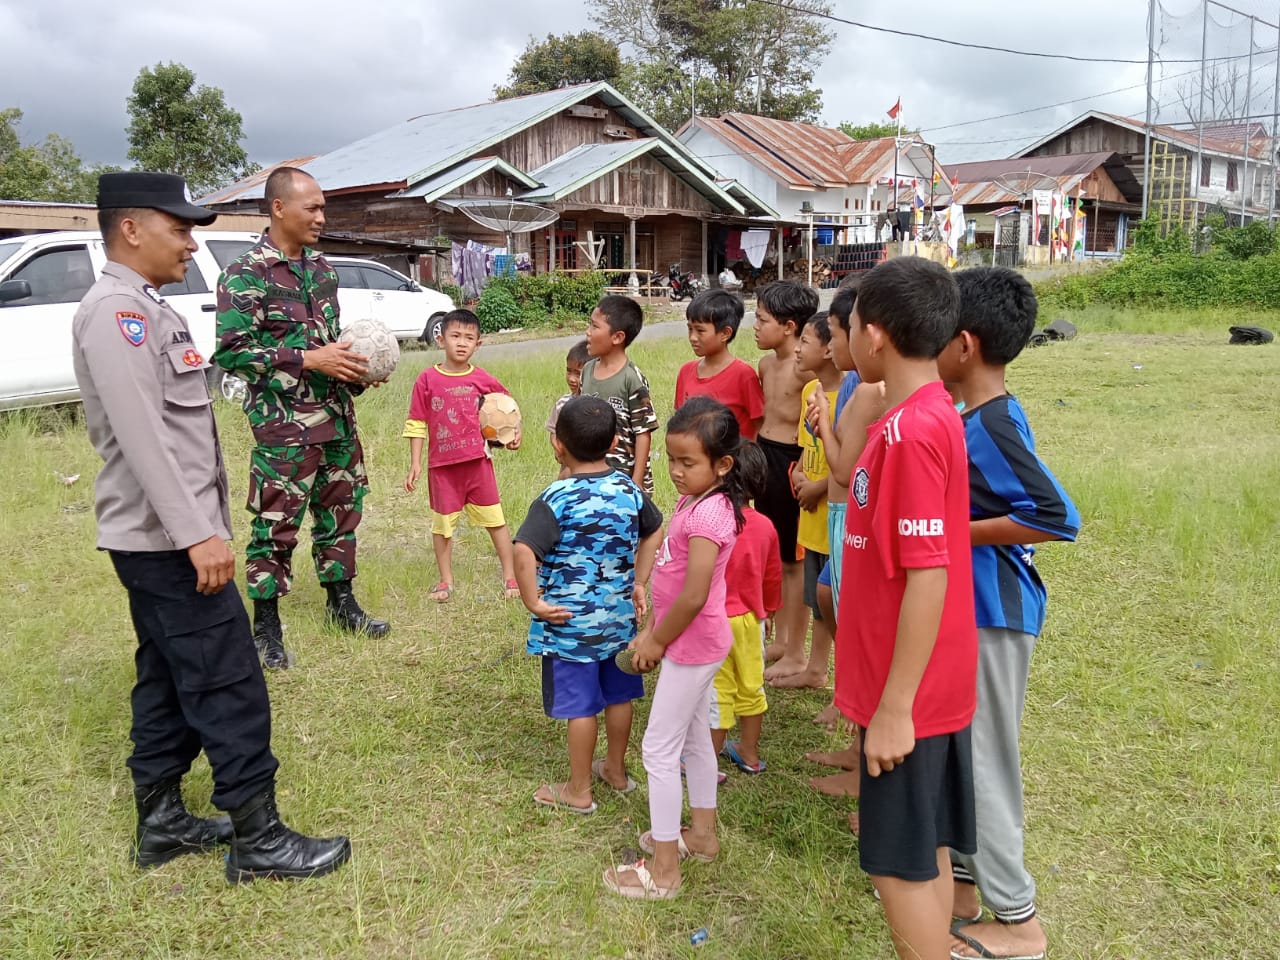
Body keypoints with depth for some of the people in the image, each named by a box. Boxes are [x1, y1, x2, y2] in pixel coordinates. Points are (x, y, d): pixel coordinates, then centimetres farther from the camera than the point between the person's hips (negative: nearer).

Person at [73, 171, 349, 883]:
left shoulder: (146, 309, 16)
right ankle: (259, 839, 5)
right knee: (229, 685, -5)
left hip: (163, 537, 10)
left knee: (169, 678, 16)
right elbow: (142, 436, -24)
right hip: (167, 539, -10)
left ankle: (160, 823, 27)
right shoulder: (115, 310, -15)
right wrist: (198, 533, -26)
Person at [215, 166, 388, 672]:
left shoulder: (321, 267, 11)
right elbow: (231, 350, -17)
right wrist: (309, 360, -21)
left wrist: (356, 367, 2)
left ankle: (341, 601, 32)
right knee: (276, 525, -1)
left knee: (340, 510, 16)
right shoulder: (245, 275, -11)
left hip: (336, 415, 7)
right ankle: (266, 627, 13)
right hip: (283, 423, -7)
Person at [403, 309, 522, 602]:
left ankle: (510, 577, 17)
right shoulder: (427, 379, -6)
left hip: (478, 460, 0)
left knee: (495, 520, 5)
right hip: (442, 464, 0)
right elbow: (416, 424, -3)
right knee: (442, 523, 12)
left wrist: (514, 430, 4)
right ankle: (445, 581, 27)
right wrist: (415, 464, -5)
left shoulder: (482, 379, -3)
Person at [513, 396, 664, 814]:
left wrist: (533, 602, -20)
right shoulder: (629, 489, -2)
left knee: (579, 705, 6)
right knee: (618, 695, 19)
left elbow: (524, 552, -32)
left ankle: (578, 791, 21)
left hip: (570, 623, -5)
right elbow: (654, 532, 14)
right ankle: (616, 770, 38)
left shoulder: (555, 499, -20)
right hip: (619, 616, 6)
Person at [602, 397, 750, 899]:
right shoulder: (693, 502, 4)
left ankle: (663, 871, 11)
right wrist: (651, 630, 8)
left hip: (692, 645, -10)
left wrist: (657, 642, -15)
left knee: (659, 748, -1)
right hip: (693, 643, 10)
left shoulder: (708, 514, -26)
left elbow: (693, 596, -28)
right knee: (694, 739, 22)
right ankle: (701, 833, 40)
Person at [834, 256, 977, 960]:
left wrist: (893, 708, -20)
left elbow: (927, 577, -25)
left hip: (909, 695, -9)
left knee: (900, 865, 4)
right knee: (926, 853, 20)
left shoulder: (911, 430, -23)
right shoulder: (928, 415, 7)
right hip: (929, 685, 9)